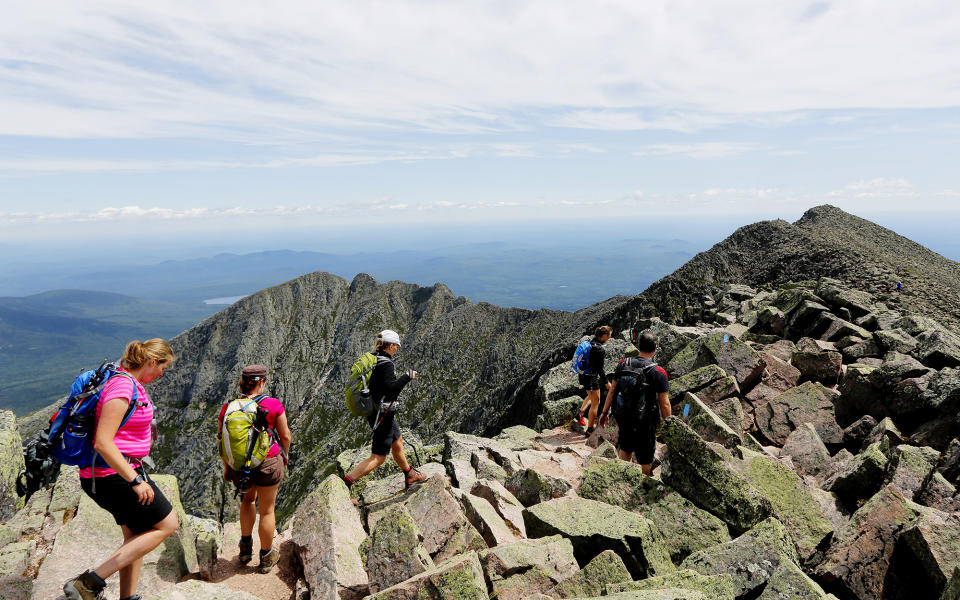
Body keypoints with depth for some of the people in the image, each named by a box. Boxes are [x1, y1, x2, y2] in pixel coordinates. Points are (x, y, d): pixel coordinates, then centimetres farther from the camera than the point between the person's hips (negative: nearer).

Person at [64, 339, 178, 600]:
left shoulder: (131, 383, 8)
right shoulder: (122, 387, -23)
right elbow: (102, 442, -27)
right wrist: (135, 480, -26)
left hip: (123, 469, 10)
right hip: (115, 474, -10)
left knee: (135, 537, 17)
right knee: (167, 524, -3)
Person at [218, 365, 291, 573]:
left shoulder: (228, 407, -6)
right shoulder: (274, 405, -14)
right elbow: (285, 435, -4)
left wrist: (226, 466, 16)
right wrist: (285, 455, 16)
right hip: (268, 463, -3)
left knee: (247, 499, 31)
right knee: (267, 510, 14)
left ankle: (246, 548, 37)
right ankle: (266, 558, 30)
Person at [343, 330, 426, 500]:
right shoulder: (386, 364, -21)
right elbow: (391, 388, -29)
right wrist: (407, 376, -17)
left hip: (374, 409, 10)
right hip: (383, 414, -10)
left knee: (397, 442, 26)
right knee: (378, 458, -3)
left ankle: (410, 476, 44)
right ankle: (344, 484, -6)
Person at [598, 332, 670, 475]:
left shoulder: (623, 364, -5)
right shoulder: (659, 373, -16)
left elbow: (612, 390, 2)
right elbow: (664, 404, -14)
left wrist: (605, 412, 13)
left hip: (623, 417, 4)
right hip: (646, 422, -4)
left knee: (625, 449, 25)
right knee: (645, 459, 13)